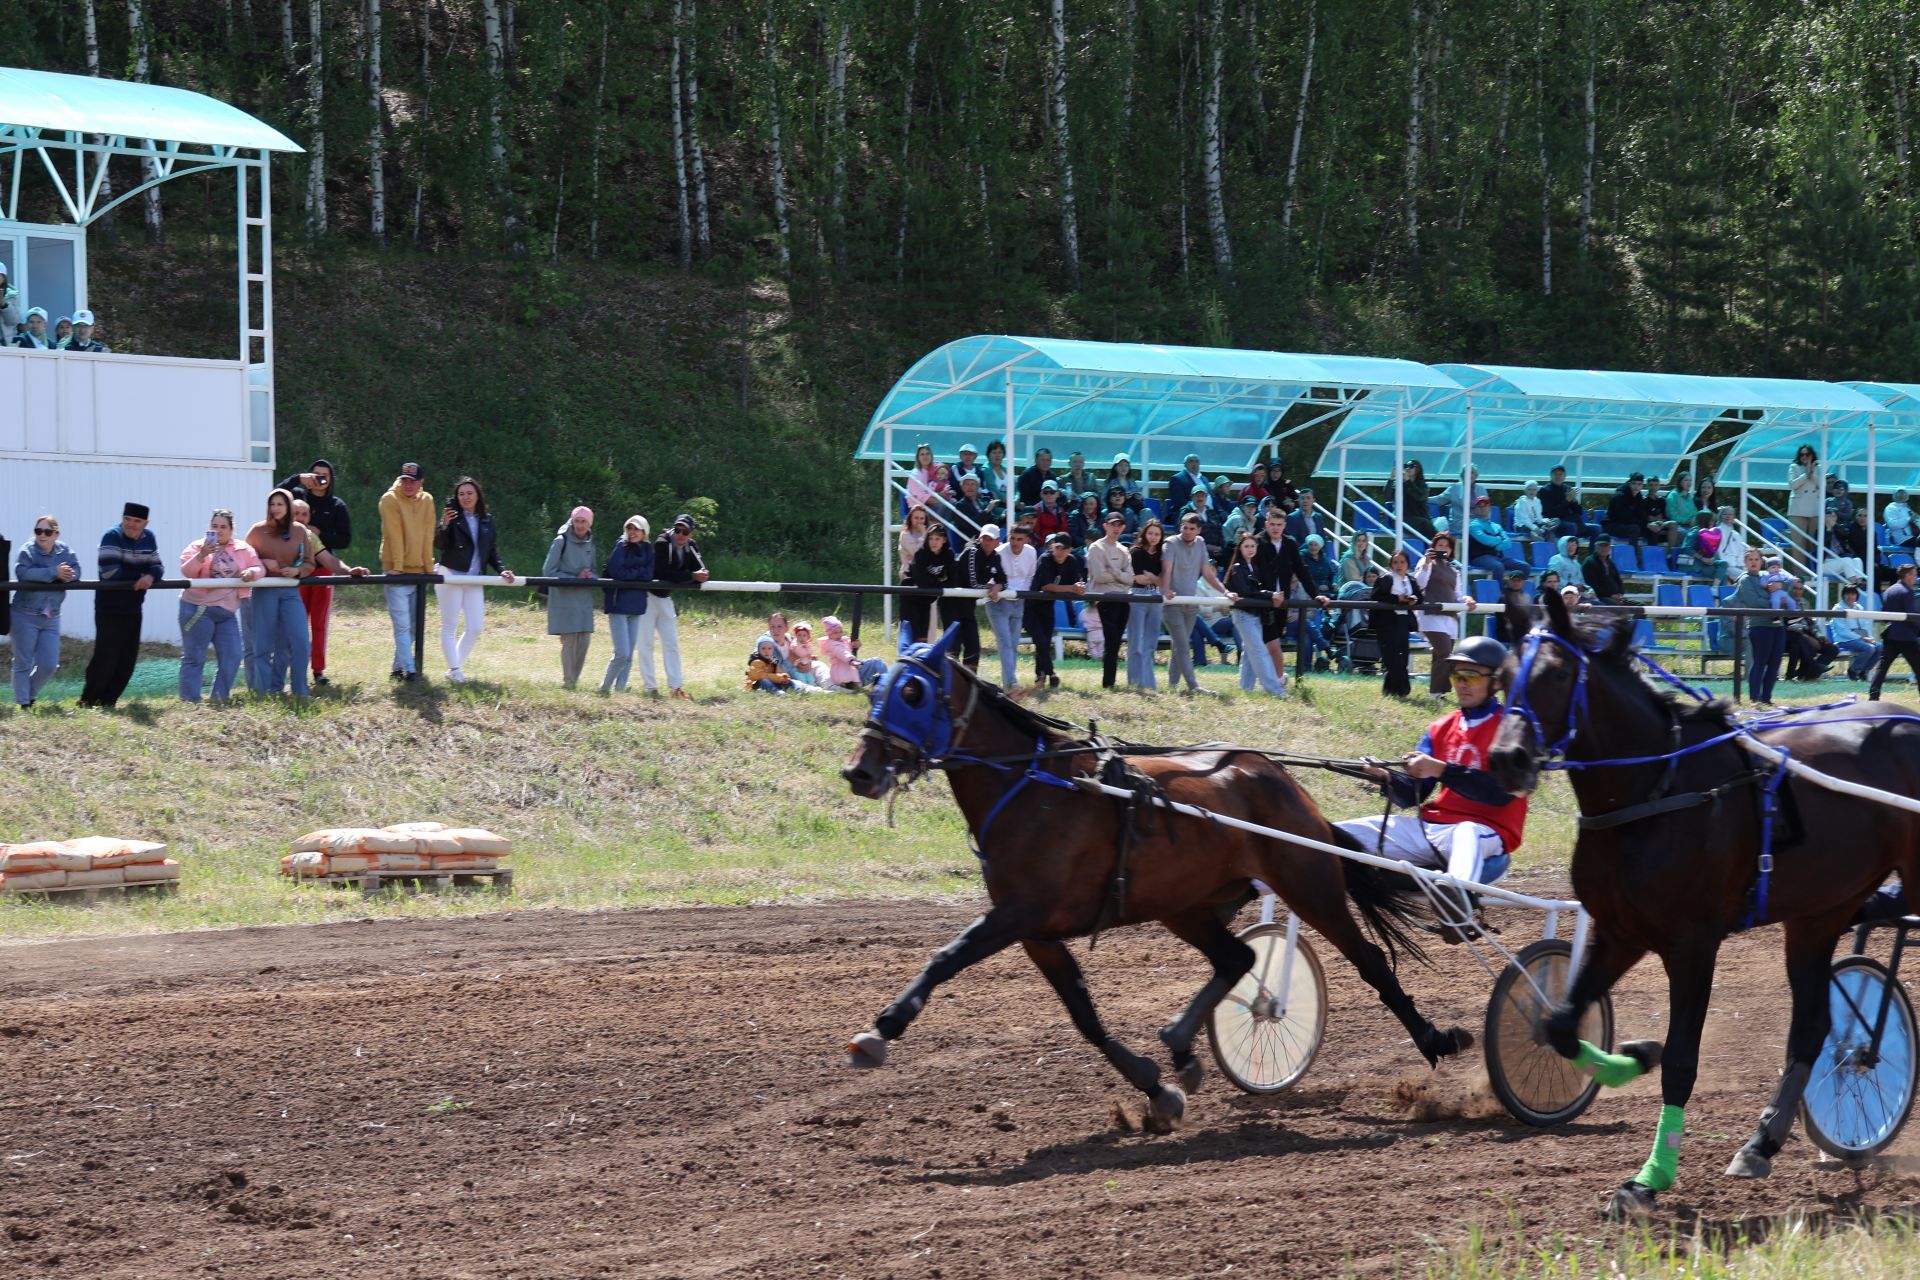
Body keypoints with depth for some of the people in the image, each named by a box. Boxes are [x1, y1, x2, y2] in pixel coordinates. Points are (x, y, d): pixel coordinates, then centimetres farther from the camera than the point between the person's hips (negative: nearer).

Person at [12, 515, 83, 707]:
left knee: (49, 665, 5)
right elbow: (22, 573, -27)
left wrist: (64, 575, -26)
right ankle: (23, 704, 8)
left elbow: (75, 572, -3)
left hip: (51, 618, 5)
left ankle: (30, 695, 28)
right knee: (23, 663, 1)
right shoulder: (27, 551, -10)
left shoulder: (64, 551, 5)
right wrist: (54, 572, -28)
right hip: (25, 616, -5)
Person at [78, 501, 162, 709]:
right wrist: (140, 577, -13)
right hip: (110, 608, -7)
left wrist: (151, 576, -22)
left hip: (133, 609, 7)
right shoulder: (112, 536, -13)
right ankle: (88, 703, 2)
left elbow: (156, 566, 3)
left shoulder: (148, 538, 8)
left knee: (127, 660, 7)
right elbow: (110, 571, -23)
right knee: (107, 658, -9)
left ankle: (108, 702, 16)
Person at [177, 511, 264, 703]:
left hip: (227, 613, 4)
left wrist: (252, 572, -13)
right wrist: (202, 555, -25)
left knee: (231, 657, 2)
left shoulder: (243, 550, 12)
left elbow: (260, 569, 10)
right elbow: (187, 571, -9)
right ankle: (189, 701, -2)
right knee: (193, 657, -3)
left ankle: (220, 699, 13)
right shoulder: (197, 546, 2)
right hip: (198, 610, -4)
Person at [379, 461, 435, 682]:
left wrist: (429, 567, 0)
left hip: (418, 572, 6)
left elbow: (428, 536, 4)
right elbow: (395, 536, -16)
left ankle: (398, 667, 20)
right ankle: (410, 670, -15)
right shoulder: (390, 500, -10)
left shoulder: (427, 501, 5)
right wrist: (397, 566, -20)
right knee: (402, 625, -11)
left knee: (412, 626, 11)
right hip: (397, 572, -6)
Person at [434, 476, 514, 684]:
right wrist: (444, 527, -31)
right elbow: (439, 545, -14)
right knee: (449, 626, -1)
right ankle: (454, 669, 3)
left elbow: (492, 551, 16)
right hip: (451, 576, -5)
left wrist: (501, 570, 1)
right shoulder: (453, 517, -4)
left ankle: (455, 667, 13)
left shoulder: (487, 521, 11)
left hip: (475, 580, 5)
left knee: (475, 627, 1)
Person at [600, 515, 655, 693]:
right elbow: (617, 572, -15)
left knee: (629, 656, 6)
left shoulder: (647, 549, 9)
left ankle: (620, 690, 12)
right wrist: (638, 572, -5)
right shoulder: (621, 546, -6)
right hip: (619, 604, -6)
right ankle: (604, 689, 4)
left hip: (636, 605, 6)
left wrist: (630, 573, -11)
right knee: (622, 654, -12)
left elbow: (648, 575, 0)